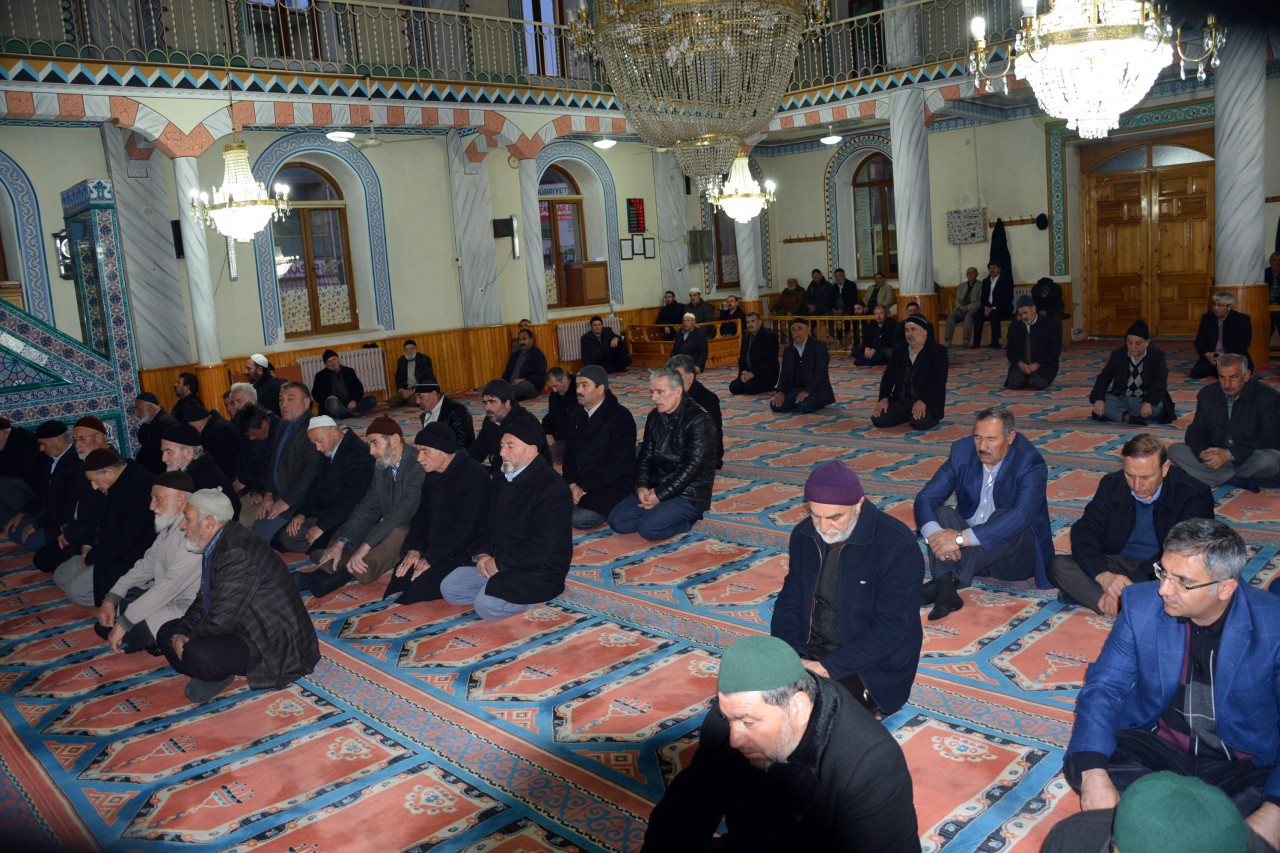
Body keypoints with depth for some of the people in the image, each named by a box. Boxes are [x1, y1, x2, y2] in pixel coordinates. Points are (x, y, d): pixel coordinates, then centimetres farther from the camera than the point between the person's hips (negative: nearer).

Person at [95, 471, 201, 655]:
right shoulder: (170, 526, 7)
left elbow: (169, 587, -27)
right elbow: (146, 565, 13)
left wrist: (123, 624, -22)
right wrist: (111, 599, 2)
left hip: (186, 606, -10)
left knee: (124, 638, -20)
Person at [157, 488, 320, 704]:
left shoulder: (238, 553, -26)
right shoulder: (216, 546, 5)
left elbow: (221, 620, -25)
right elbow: (204, 600, 14)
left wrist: (186, 641, -7)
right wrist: (181, 633, -4)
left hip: (277, 645, -10)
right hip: (244, 630, 10)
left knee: (197, 654, -31)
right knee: (167, 632, 8)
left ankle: (219, 675, 0)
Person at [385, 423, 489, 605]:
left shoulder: (473, 475, -20)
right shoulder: (432, 473, 9)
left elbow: (464, 528, -23)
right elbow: (422, 514, 15)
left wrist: (430, 559, -20)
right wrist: (414, 549, -3)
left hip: (462, 554, -8)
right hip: (432, 547, 8)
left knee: (423, 582, -26)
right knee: (401, 575, -14)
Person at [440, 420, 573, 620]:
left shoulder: (552, 489, -21)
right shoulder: (500, 480, 9)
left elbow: (541, 548, -26)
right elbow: (484, 521, 15)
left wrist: (499, 563, -19)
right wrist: (481, 553, -5)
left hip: (538, 570, -8)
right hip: (495, 559, 8)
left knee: (486, 605, -24)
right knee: (449, 589, -2)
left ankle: (536, 595, -1)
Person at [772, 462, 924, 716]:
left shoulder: (898, 546, -18)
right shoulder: (804, 535, 2)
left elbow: (891, 629, -20)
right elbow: (789, 602, 7)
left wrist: (828, 667, -25)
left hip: (873, 666, -5)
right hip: (810, 650, 5)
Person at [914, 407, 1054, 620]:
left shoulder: (1031, 463, -19)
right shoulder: (962, 451, -5)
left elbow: (1020, 516, -35)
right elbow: (926, 497, -10)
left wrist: (962, 538, -43)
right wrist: (934, 534, -32)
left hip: (1015, 555, -4)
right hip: (966, 549, 4)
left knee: (1005, 518, -33)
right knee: (942, 512, -24)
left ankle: (949, 580, -41)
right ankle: (946, 589, -44)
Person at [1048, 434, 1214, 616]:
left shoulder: (1195, 494, -11)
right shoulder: (1112, 485, 0)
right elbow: (1084, 532, -7)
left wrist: (1130, 585, -29)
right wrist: (1103, 575, -28)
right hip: (1118, 564, 3)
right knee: (1058, 566, -23)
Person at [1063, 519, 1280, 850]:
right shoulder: (1141, 603, -12)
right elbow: (1104, 685, -10)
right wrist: (1093, 773, -27)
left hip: (1245, 765, -2)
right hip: (1156, 746, 2)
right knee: (1080, 764, -25)